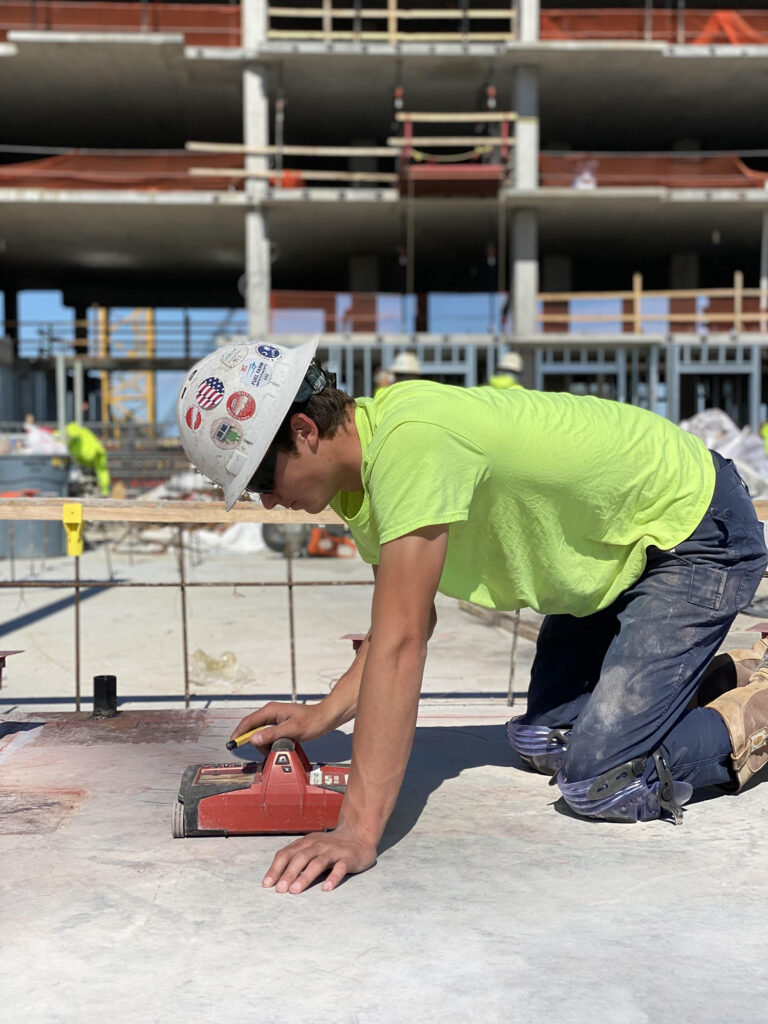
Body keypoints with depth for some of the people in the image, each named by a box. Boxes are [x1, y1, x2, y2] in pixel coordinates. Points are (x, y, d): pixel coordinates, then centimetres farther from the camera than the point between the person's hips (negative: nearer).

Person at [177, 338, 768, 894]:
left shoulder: (409, 442, -35)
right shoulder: (360, 469, -5)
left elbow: (401, 644, -39)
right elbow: (409, 624, 4)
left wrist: (359, 831, -38)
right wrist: (323, 716, -6)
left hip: (697, 533, -9)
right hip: (618, 550, 9)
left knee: (602, 785, -15)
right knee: (543, 744, 13)